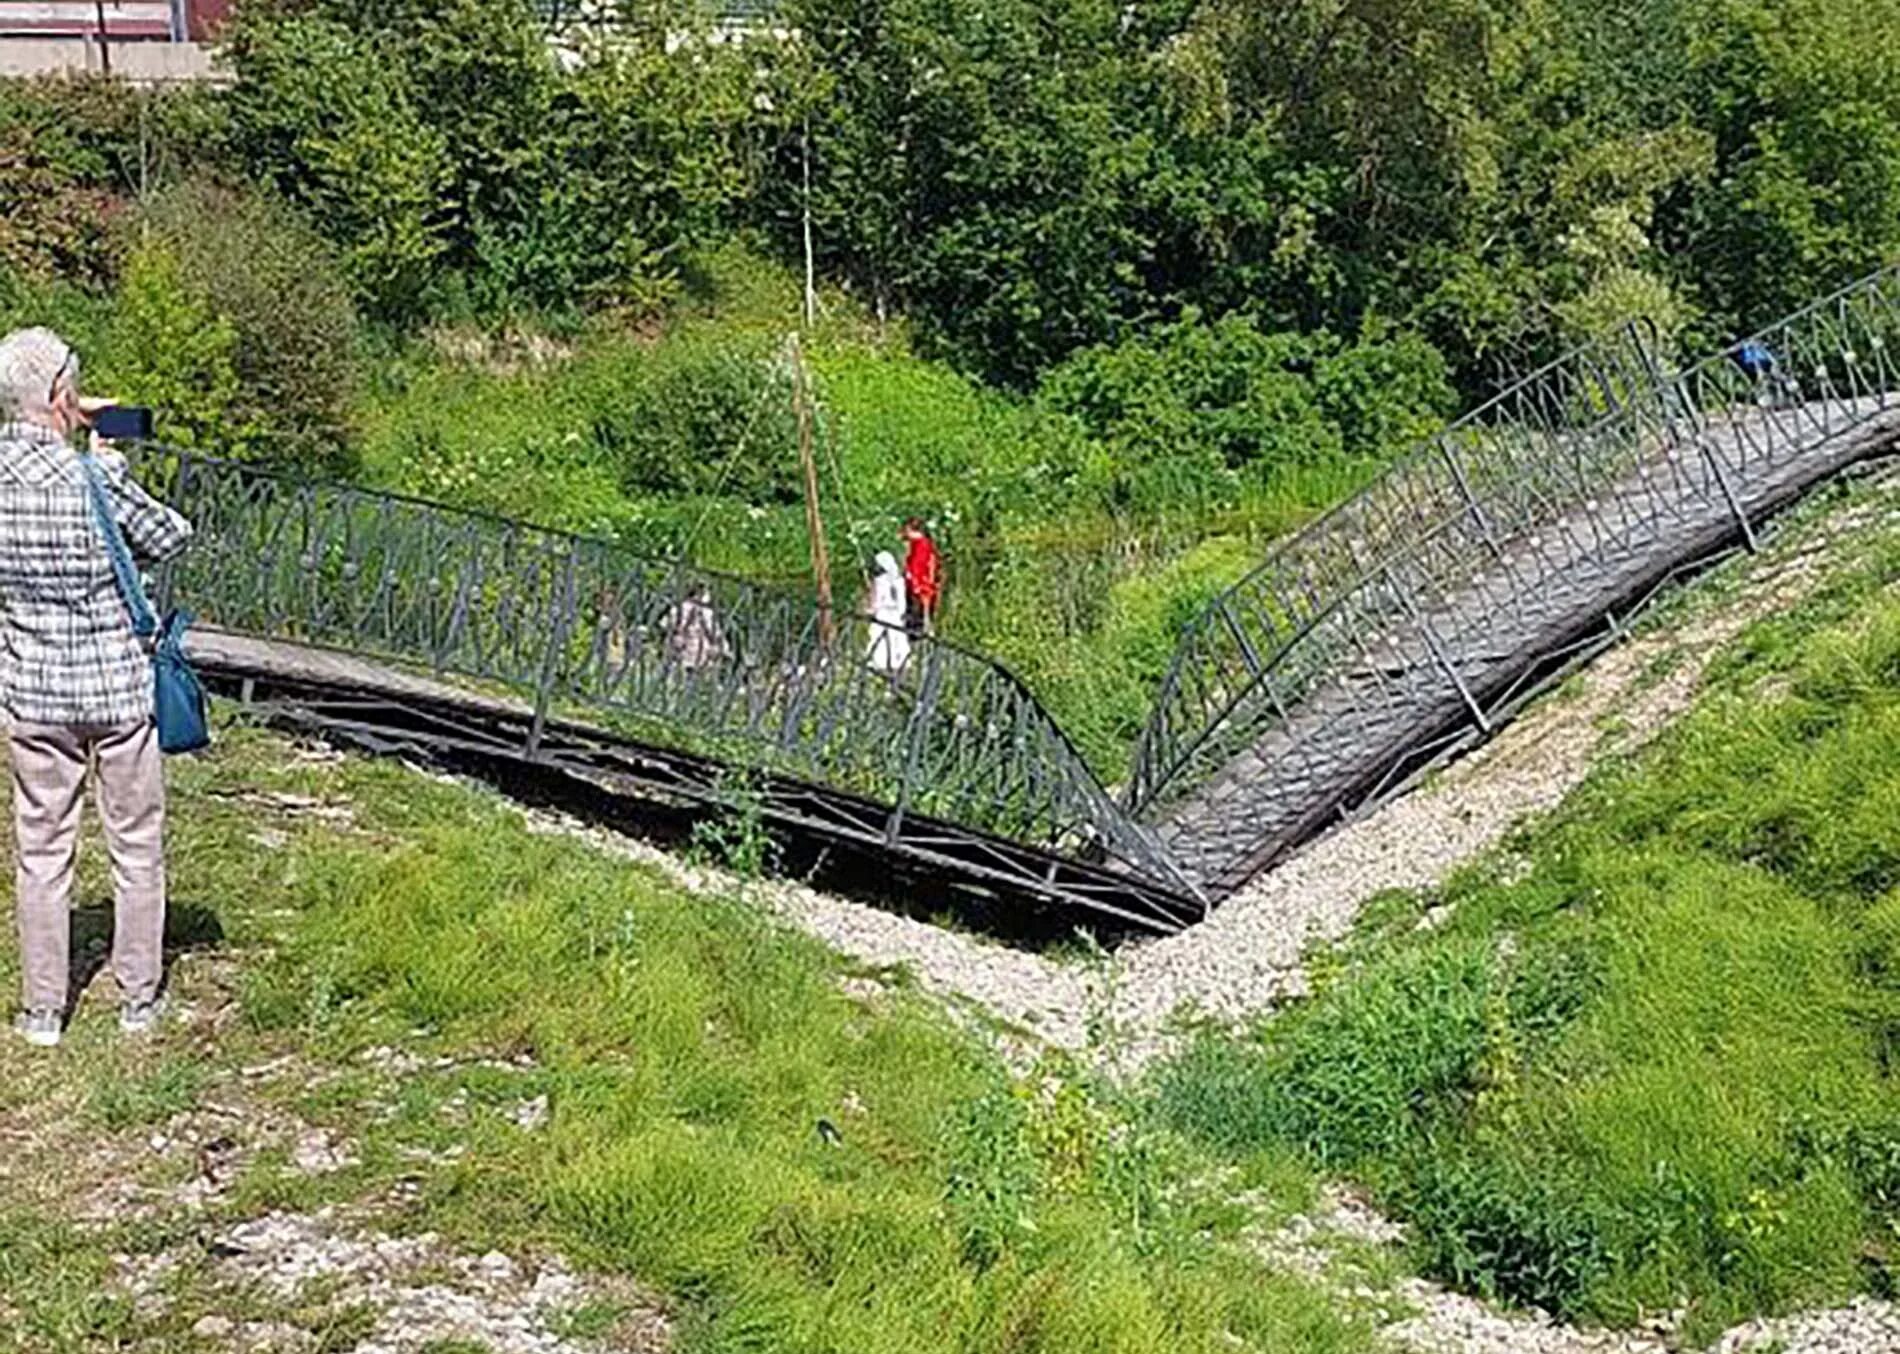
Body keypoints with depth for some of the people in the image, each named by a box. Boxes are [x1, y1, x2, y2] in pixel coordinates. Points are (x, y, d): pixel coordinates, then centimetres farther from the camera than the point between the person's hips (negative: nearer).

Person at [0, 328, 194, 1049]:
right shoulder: (99, 474, -18)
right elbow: (170, 538, -4)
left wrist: (68, 434, 10)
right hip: (119, 688, -3)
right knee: (136, 846, 12)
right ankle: (139, 997, 22)